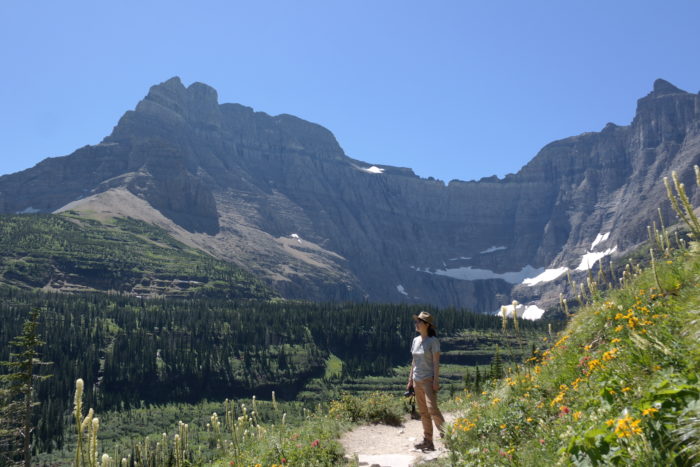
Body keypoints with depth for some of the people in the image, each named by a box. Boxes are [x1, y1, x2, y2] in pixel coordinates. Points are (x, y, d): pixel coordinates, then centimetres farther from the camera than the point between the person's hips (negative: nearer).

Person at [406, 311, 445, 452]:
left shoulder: (433, 341, -8)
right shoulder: (416, 340, 11)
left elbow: (436, 362, -12)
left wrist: (436, 381, -17)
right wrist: (410, 380, 14)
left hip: (429, 380, -7)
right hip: (417, 381, 7)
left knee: (432, 409, -17)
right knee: (423, 412, 8)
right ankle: (428, 441, 13)